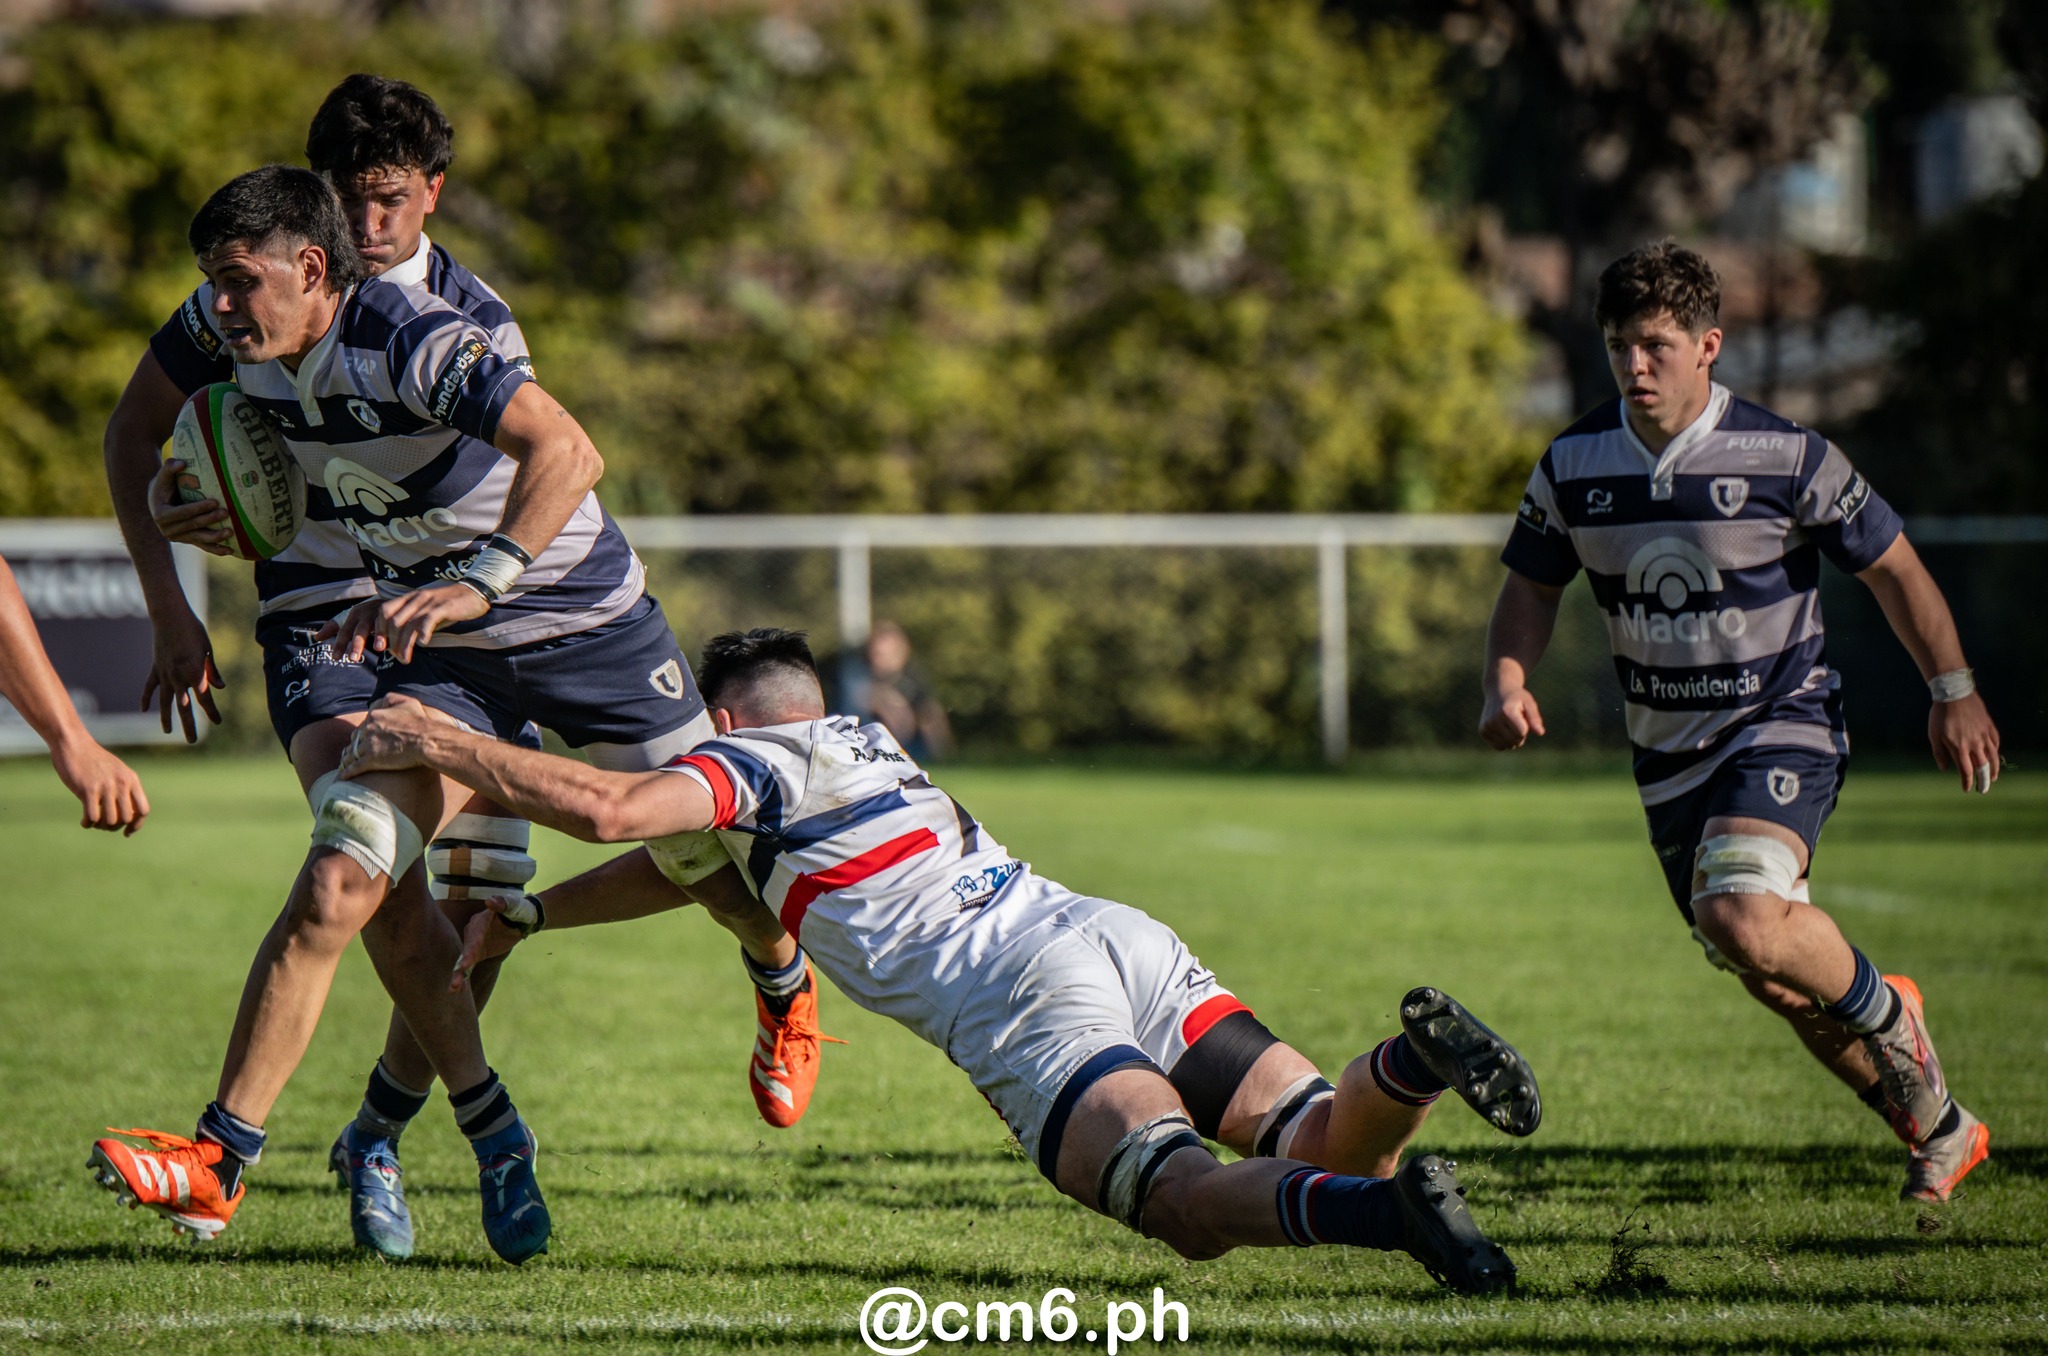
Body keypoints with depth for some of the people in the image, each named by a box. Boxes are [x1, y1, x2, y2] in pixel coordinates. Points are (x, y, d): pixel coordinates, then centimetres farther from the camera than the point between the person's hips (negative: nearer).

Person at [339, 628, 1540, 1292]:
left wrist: (440, 745, 7)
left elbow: (607, 808, -6)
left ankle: (1381, 1205, -52)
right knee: (1321, 1146, 1)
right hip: (1124, 937, 7)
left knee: (1192, 1205, -24)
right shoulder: (865, 743, 35)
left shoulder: (752, 763, 12)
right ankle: (1413, 1062, -30)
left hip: (1029, 1001, -7)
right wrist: (524, 913, 48)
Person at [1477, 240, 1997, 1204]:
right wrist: (1507, 683, -8)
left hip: (1784, 726, -5)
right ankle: (1939, 1130, 29)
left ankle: (1885, 1013, -1)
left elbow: (1891, 566, -2)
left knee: (1744, 919, -31)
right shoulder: (1574, 465, -3)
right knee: (1781, 982, 9)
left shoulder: (1787, 458, -14)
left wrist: (1953, 692, -2)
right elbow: (1532, 586, 11)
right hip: (1668, 754, 5)